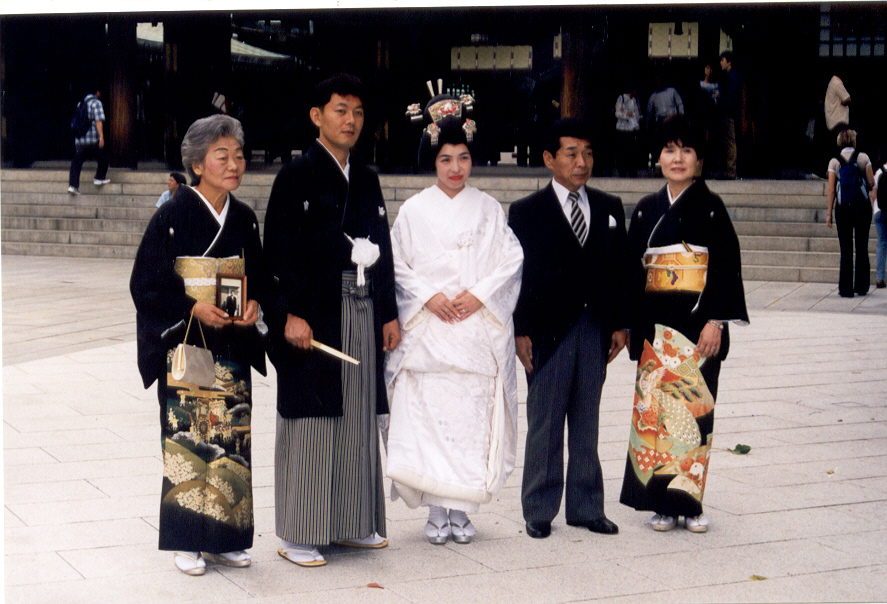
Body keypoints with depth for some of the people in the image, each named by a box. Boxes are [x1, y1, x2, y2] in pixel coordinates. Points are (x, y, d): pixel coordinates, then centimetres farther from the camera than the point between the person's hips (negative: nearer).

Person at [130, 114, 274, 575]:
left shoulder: (244, 218, 8)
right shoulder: (173, 216, -8)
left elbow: (260, 277, 16)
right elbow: (147, 282, -8)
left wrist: (256, 305, -5)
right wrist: (193, 307, -18)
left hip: (232, 345, 5)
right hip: (185, 343, -5)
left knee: (232, 437, 6)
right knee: (188, 436, -4)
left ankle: (225, 539, 17)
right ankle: (187, 541, 8)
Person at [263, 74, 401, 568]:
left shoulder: (367, 180, 15)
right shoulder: (297, 175, -4)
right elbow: (280, 249, -10)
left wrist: (389, 314, 11)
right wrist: (292, 314, -17)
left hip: (362, 313, 6)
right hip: (315, 314, -6)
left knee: (358, 419, 10)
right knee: (310, 420, -2)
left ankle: (350, 522, 22)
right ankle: (298, 533, 6)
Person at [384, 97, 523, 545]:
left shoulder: (488, 209, 9)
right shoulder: (414, 210, 6)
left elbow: (511, 260, 5)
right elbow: (398, 265, 4)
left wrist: (480, 294, -9)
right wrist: (429, 295, -10)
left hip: (479, 329, 1)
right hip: (428, 331, -1)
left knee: (473, 418, -1)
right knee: (429, 417, -5)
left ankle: (462, 510, 9)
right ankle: (436, 512, 5)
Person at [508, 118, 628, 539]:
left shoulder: (609, 208, 10)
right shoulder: (526, 212, -2)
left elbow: (618, 270, 11)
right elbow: (517, 275, -4)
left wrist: (619, 325, 6)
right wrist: (520, 332, -10)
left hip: (595, 328, 4)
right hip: (548, 330, -4)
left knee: (587, 422, 11)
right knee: (544, 424, 2)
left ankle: (586, 507, 20)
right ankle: (539, 511, 12)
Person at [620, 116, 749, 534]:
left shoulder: (711, 207, 2)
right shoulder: (646, 210, 10)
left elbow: (726, 266, -3)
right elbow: (633, 269, 11)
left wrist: (716, 321, -11)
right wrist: (632, 325, 6)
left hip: (698, 322, -2)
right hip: (656, 324, 3)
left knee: (694, 403, -2)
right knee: (655, 404, 0)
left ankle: (689, 501, 6)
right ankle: (663, 501, 8)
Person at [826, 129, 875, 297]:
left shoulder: (834, 161, 1)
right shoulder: (863, 158, 1)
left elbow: (831, 190, -3)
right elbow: (871, 183, -1)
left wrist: (829, 213, 0)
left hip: (843, 207, 0)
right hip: (863, 205, 1)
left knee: (846, 249, 2)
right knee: (862, 247, 11)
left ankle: (846, 289, 0)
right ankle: (862, 287, 16)